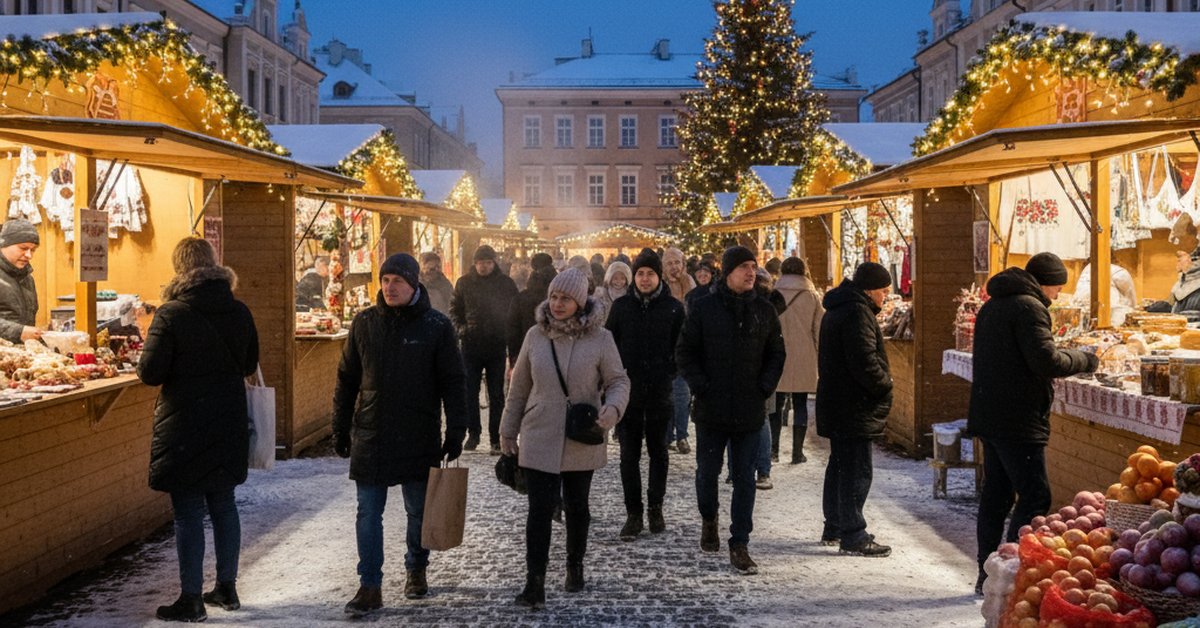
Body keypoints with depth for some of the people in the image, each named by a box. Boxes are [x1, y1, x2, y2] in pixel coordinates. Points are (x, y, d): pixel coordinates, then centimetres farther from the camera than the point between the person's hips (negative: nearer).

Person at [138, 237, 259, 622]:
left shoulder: (171, 314, -15)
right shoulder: (239, 312, 2)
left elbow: (150, 373, -14)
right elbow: (249, 365, 12)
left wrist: (178, 368, 5)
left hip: (184, 425, -5)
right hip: (229, 424, 5)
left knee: (188, 512, 1)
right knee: (223, 504, 16)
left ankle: (191, 599, 6)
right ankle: (226, 589, 24)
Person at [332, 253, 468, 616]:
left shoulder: (436, 326, -4)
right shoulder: (364, 323, 2)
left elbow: (453, 382, -2)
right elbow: (347, 380, 9)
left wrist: (456, 431, -6)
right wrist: (340, 430, 8)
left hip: (419, 437, -1)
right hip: (370, 435, 2)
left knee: (418, 511, 12)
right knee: (368, 514, 1)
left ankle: (416, 571, 32)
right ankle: (370, 587, 7)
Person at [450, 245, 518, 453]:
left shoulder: (506, 284, 1)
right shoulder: (464, 283, 3)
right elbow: (454, 309, 12)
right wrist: (461, 329, -3)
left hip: (497, 346, -1)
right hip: (471, 346, 1)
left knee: (496, 395, 4)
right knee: (469, 391, 2)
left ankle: (495, 438, 10)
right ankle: (473, 433, 16)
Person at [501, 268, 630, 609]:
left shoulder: (599, 338, -6)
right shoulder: (536, 335, 0)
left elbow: (618, 380, -1)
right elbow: (519, 386, 8)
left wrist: (613, 407, -22)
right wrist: (508, 430, 10)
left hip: (582, 441, 0)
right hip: (539, 439, 0)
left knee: (576, 505, 15)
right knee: (540, 508, -5)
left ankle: (575, 566, 36)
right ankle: (534, 583, -2)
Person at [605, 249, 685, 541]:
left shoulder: (673, 307, -2)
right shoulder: (621, 306, 2)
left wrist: (669, 373, -5)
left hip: (660, 392, -1)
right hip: (627, 390, 1)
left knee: (658, 452, 11)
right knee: (629, 454, 2)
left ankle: (655, 509, 23)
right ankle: (633, 514, 8)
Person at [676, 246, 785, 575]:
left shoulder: (764, 310, 5)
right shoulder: (704, 308, -3)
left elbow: (776, 354, 11)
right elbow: (685, 352, 0)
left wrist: (765, 387, -2)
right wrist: (701, 387, -10)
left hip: (750, 411, 1)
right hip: (711, 410, -1)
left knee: (745, 479, 3)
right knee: (707, 472, 8)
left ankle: (739, 544, 10)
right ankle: (709, 518, 37)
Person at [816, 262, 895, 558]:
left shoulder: (838, 309, 16)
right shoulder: (857, 314, -18)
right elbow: (865, 361, -24)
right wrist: (886, 384, -8)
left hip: (837, 404, 11)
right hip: (854, 408, -11)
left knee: (840, 465, 18)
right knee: (857, 470, -6)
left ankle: (834, 528, 27)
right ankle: (853, 536, -2)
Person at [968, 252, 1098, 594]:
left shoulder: (992, 306, 17)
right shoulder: (1029, 307, -13)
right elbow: (1046, 361, -21)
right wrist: (1084, 360, -4)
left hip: (988, 416, 10)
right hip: (1019, 421, -10)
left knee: (996, 495, 13)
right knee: (1035, 497, -5)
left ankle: (987, 575, 18)